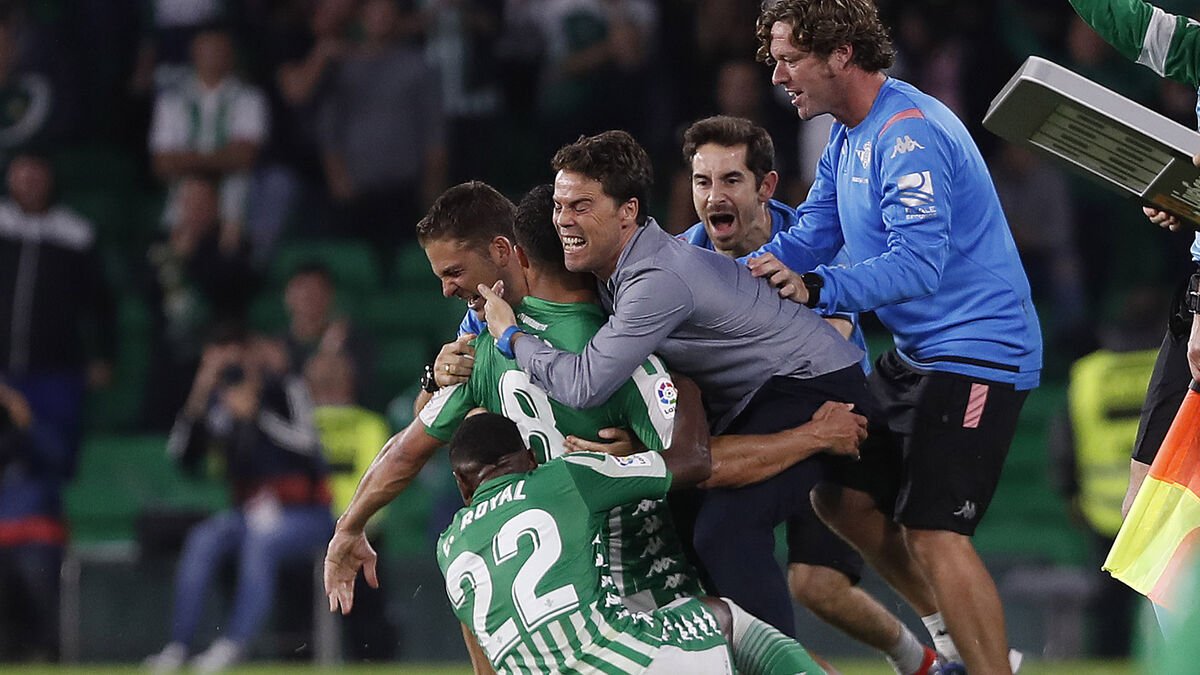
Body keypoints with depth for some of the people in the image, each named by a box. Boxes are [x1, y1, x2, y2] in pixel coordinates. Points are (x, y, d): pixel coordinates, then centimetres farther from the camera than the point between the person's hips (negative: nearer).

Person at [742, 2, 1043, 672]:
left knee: (932, 531, -18)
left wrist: (814, 288, -39)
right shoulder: (849, 138, 11)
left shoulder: (908, 133, -21)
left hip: (977, 351, -11)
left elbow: (919, 260, -30)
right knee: (844, 496, 13)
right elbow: (810, 239, 11)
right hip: (918, 354, 11)